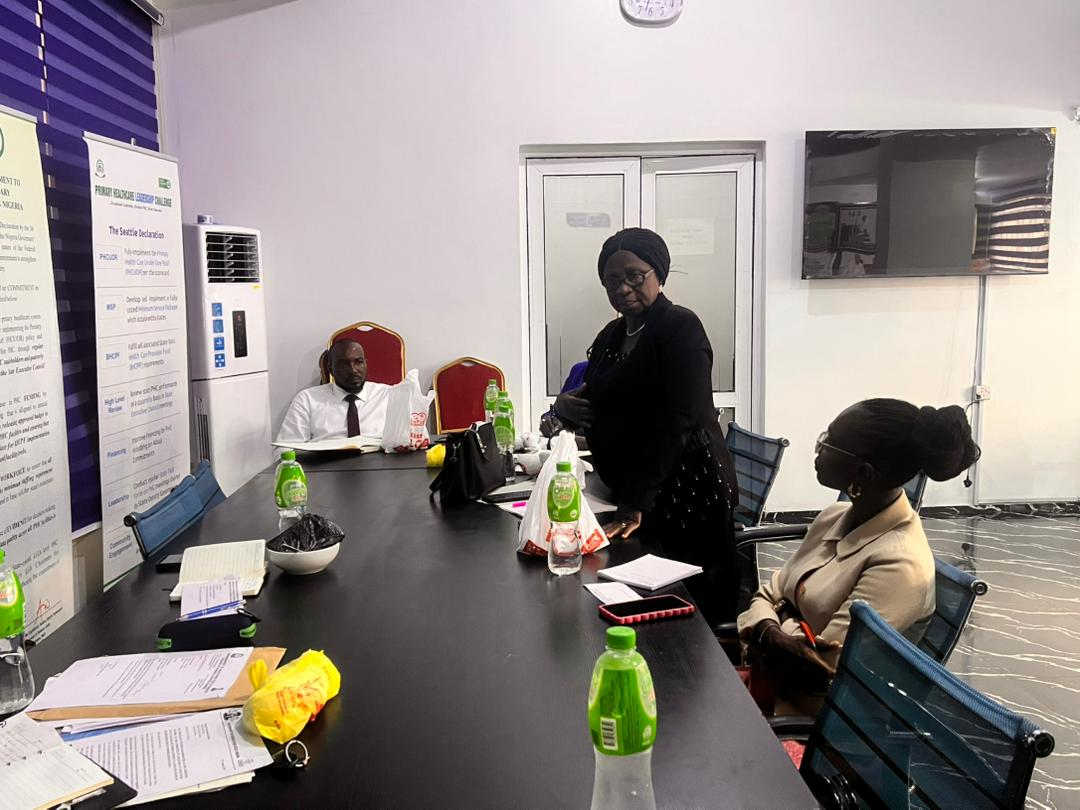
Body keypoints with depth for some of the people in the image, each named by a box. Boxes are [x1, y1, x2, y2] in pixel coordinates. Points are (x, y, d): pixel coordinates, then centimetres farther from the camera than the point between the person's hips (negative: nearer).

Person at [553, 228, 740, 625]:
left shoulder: (681, 328, -10)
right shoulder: (611, 335, 14)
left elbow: (678, 419, -19)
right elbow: (602, 407, 24)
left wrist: (636, 502, -23)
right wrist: (566, 405, -1)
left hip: (686, 492, -7)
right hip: (631, 495, 7)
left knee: (697, 615, -1)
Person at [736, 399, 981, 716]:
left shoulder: (899, 565, -23)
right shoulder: (834, 518, 2)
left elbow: (821, 668, -23)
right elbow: (769, 593, 4)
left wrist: (763, 637, -7)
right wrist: (769, 632, -17)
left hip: (810, 714, -7)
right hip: (771, 679, 7)